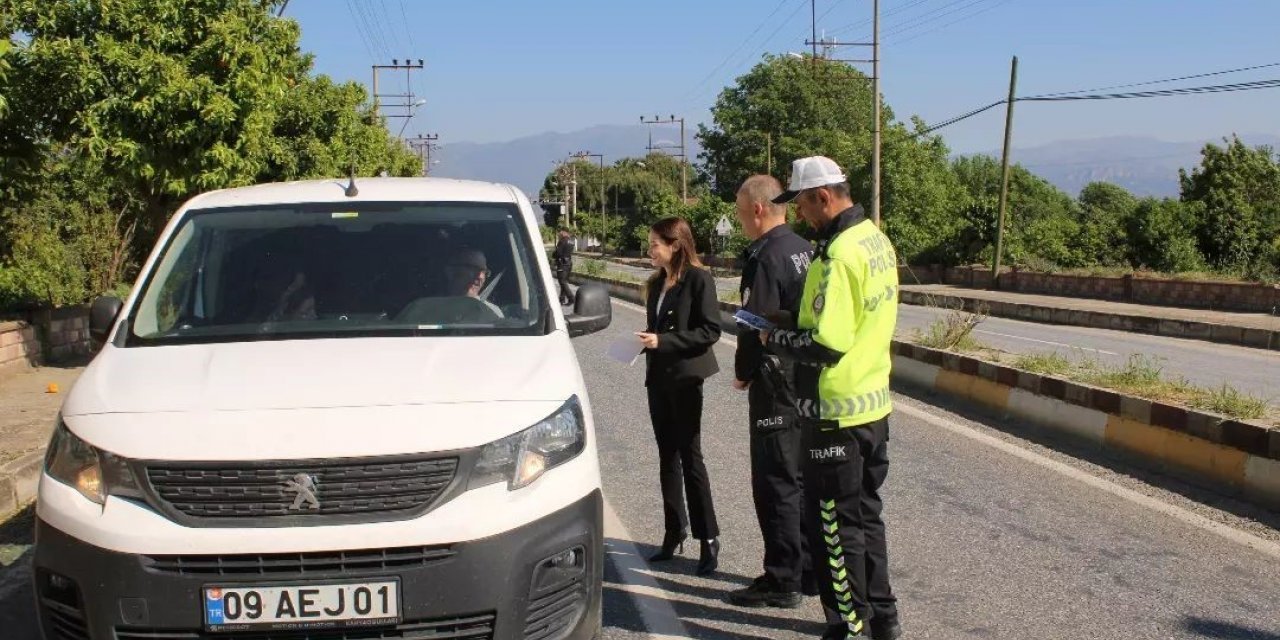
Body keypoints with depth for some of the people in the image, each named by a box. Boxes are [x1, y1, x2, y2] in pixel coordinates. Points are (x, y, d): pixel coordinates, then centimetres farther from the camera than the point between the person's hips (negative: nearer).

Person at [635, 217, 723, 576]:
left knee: (690, 458, -4)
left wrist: (663, 341, -21)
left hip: (685, 379, -7)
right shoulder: (657, 283, 11)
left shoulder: (698, 279, -11)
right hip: (658, 379, 7)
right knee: (667, 458, 11)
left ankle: (709, 539, 4)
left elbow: (711, 330, -17)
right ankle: (674, 533, 19)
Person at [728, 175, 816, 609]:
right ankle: (810, 569, 26)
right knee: (801, 477, 16)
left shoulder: (766, 255, -17)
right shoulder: (804, 249, 10)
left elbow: (756, 323, -20)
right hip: (807, 378, 9)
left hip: (776, 382, -9)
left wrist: (742, 373, -4)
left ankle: (782, 580, 5)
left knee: (775, 482, -1)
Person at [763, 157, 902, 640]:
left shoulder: (839, 253, -22)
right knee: (866, 514, 19)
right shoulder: (877, 241, 8)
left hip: (836, 409, -9)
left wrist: (776, 338, -10)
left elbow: (826, 343, -26)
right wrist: (794, 329, 10)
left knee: (834, 525, 4)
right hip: (874, 402, 10)